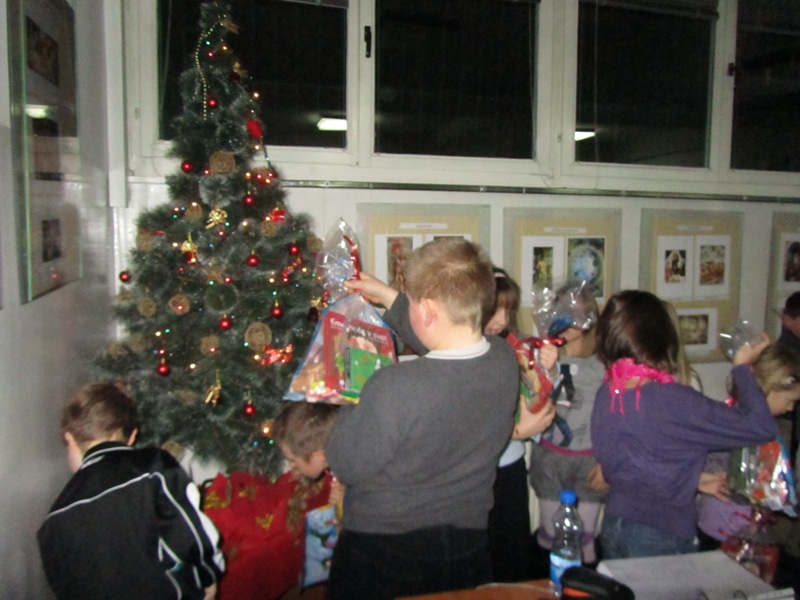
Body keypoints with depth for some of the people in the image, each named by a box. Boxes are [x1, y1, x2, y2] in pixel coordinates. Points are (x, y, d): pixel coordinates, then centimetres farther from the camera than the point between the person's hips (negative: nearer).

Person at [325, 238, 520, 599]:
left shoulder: (395, 387, -35)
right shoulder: (506, 361, -15)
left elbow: (347, 466, -18)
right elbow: (449, 345, 7)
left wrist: (348, 408, -1)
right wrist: (388, 298, 14)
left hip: (380, 558, -4)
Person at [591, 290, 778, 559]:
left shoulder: (606, 394, -6)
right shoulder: (675, 401, -25)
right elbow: (759, 426, -19)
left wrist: (695, 479, 13)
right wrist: (743, 367, -5)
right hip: (661, 537, -5)